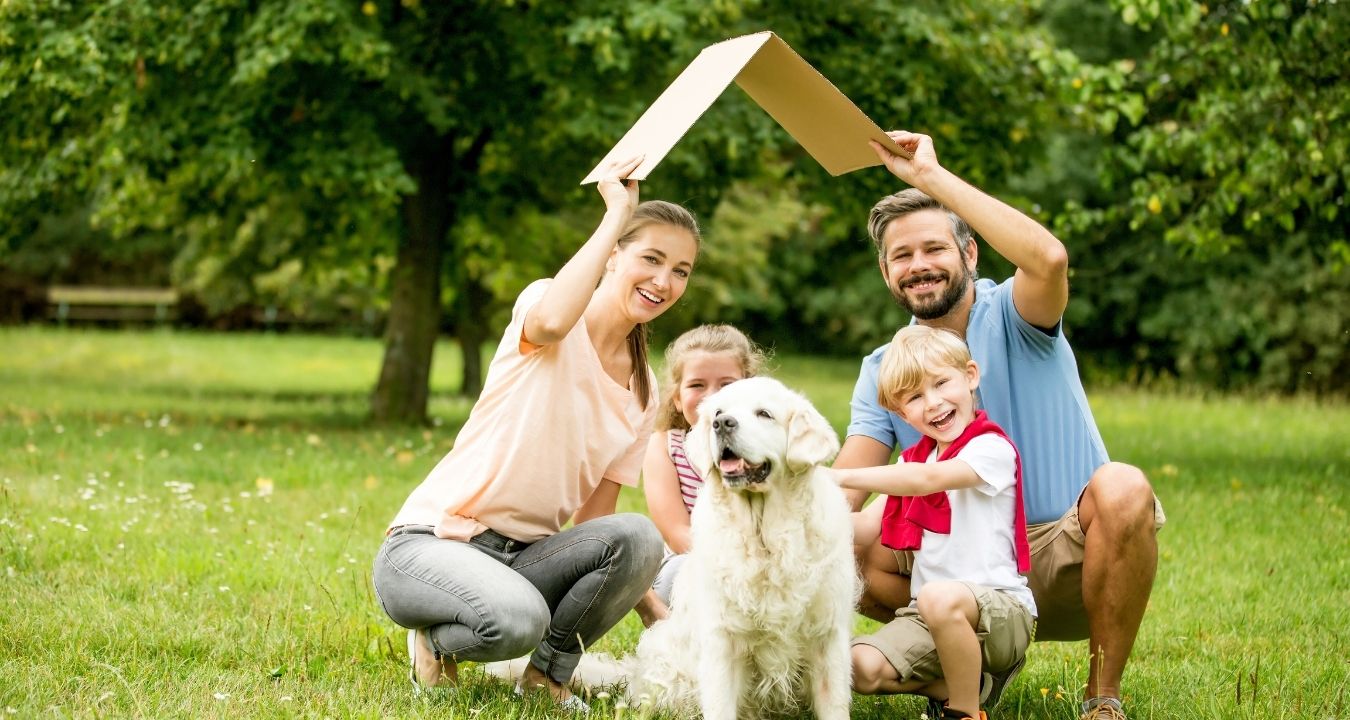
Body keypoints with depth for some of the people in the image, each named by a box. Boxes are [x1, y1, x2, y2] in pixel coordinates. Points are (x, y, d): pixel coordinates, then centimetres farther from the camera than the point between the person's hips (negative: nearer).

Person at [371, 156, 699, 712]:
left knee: (638, 538, -24)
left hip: (525, 557, 6)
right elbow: (552, 321, -34)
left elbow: (595, 516, 10)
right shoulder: (540, 303, -6)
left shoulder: (644, 391, 10)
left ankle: (549, 673, -3)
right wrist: (616, 214, -23)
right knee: (518, 621, -37)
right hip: (428, 542, -6)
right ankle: (436, 640, -2)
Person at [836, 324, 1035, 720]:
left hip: (999, 606, -7)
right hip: (928, 614, 7)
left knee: (939, 598, -40)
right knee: (861, 668, -18)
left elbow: (928, 479, -26)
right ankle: (972, 681, 3)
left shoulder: (992, 448, -9)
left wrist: (841, 477, -26)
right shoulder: (914, 458, 16)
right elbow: (875, 528, 10)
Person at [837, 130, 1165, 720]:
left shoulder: (1011, 318, -7)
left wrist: (930, 175, -29)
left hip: (1063, 562, -4)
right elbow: (843, 486, -4)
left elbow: (1049, 259, -32)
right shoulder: (883, 372, 6)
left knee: (1121, 489, -35)